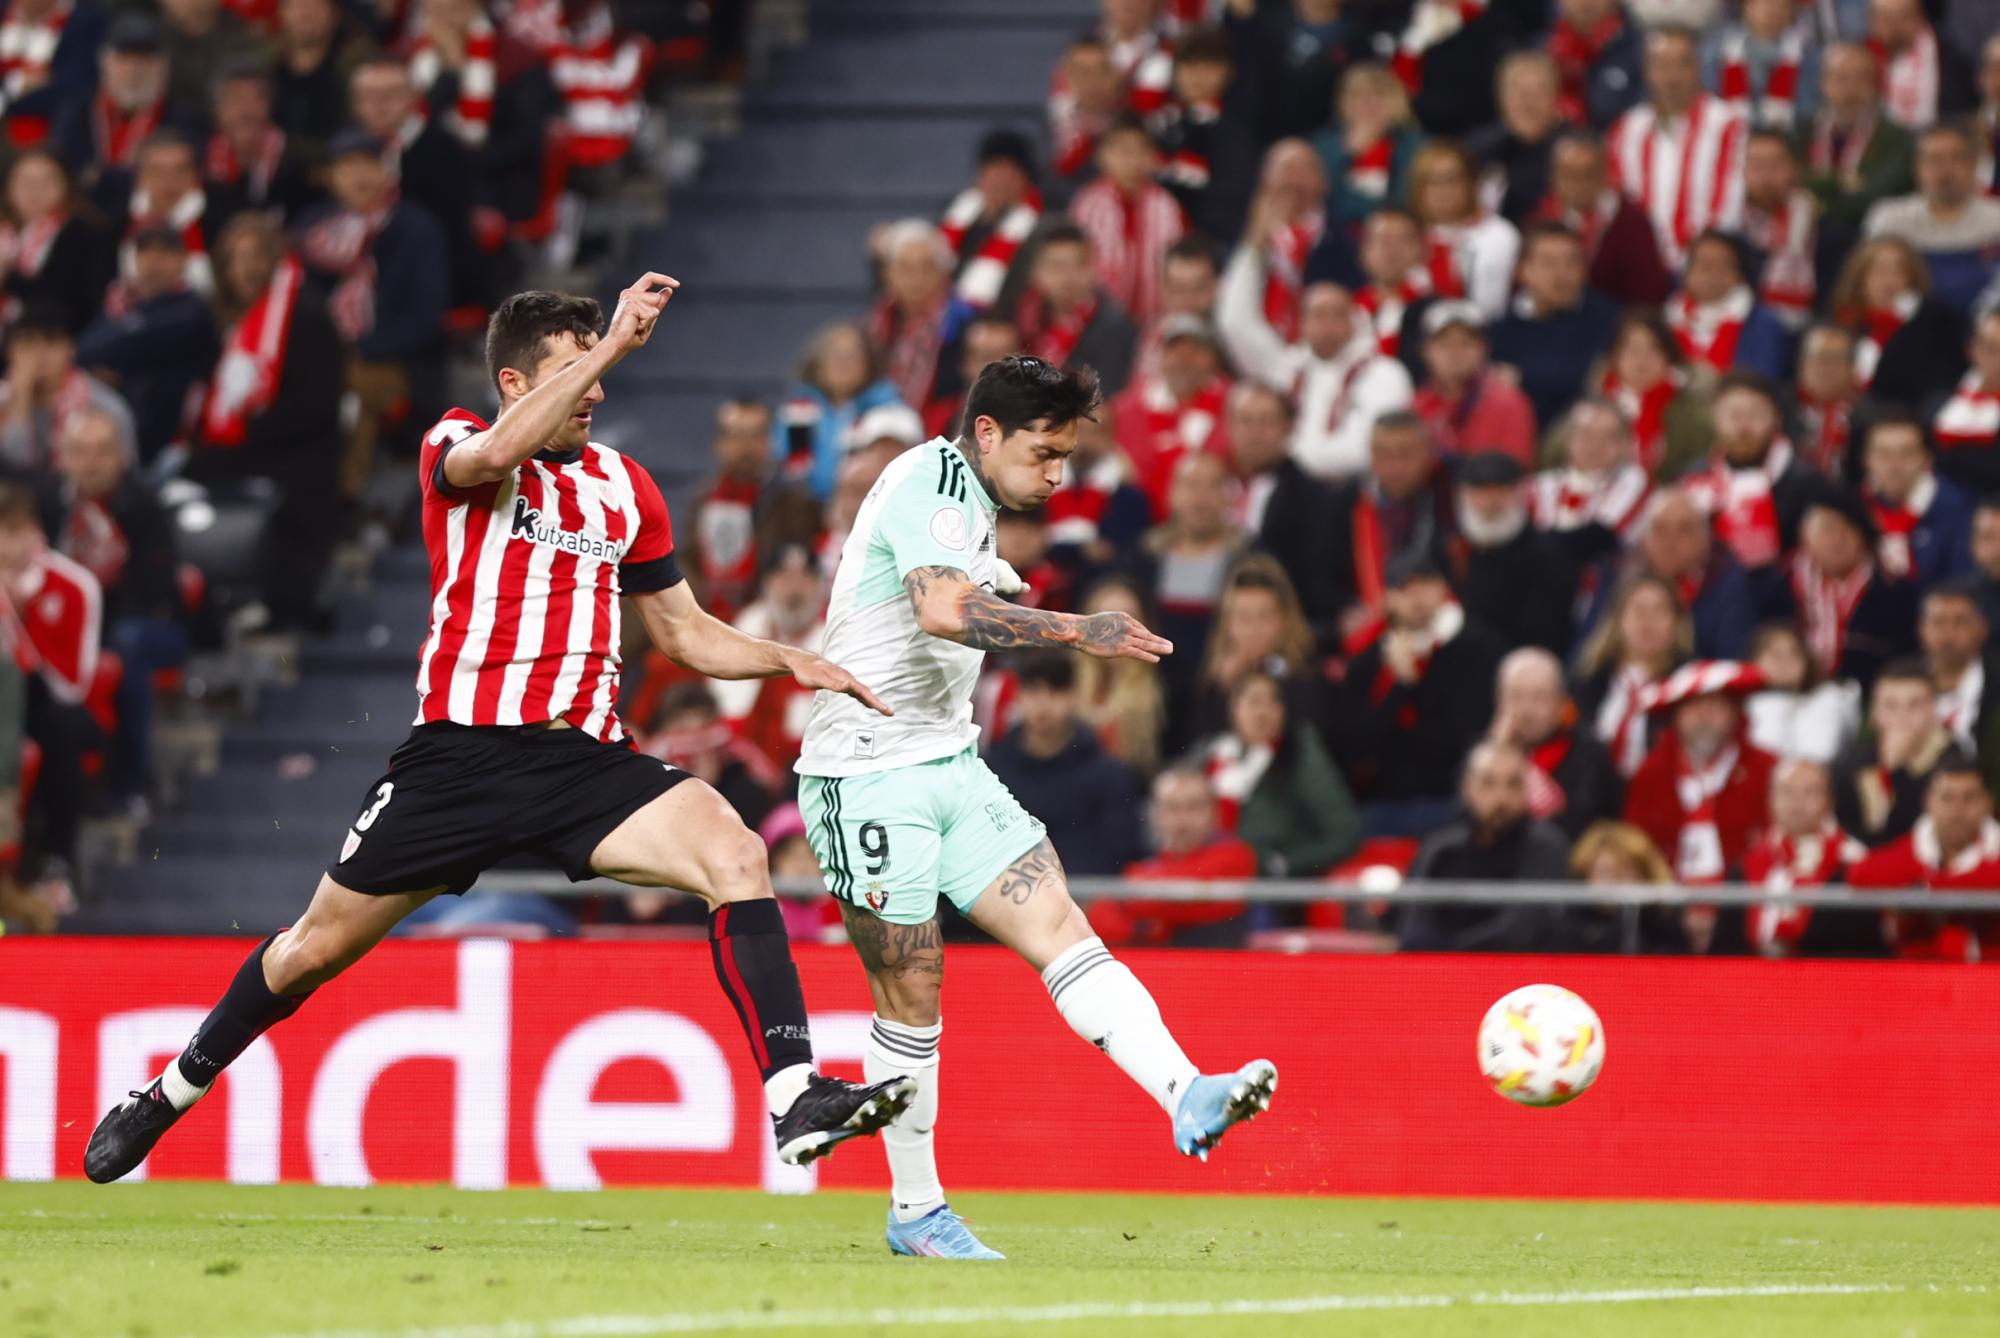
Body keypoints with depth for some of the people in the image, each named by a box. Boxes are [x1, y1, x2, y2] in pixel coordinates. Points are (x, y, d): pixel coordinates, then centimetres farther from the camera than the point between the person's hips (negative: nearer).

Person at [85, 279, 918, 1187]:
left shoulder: (625, 486, 15)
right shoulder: (456, 447, 1)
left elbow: (683, 631, 24)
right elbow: (493, 455, -26)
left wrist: (786, 660, 7)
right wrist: (612, 346, -29)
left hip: (584, 761, 3)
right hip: (461, 753, -3)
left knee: (734, 852, -23)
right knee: (317, 948, 6)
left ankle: (796, 1097, -30)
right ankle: (176, 1089, 31)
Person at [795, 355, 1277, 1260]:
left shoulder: (968, 503, 16)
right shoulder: (930, 483, -15)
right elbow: (943, 610, -32)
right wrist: (1076, 633, -30)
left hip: (947, 763, 9)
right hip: (869, 770, -9)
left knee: (1059, 926, -9)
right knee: (911, 995, -1)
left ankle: (1187, 1099, -24)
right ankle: (915, 1212, 10)